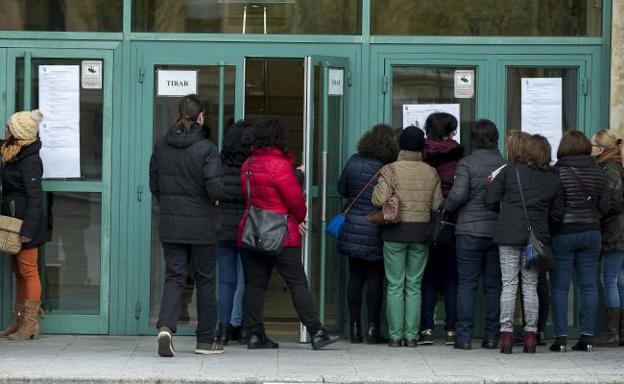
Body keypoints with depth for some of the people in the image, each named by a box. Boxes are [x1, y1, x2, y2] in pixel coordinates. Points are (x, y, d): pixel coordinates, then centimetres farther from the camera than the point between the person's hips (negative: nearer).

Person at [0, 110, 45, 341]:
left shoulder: (30, 161, -18)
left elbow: (35, 198, -20)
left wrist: (28, 229, -21)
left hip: (26, 221, -9)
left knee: (28, 271, -4)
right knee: (19, 272, 13)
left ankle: (30, 325, 1)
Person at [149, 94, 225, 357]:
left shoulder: (161, 146, 1)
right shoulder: (206, 149, -14)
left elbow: (154, 185, 7)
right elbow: (215, 188, -20)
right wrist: (215, 199, 2)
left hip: (170, 224, 3)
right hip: (202, 225, -3)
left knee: (174, 277, 5)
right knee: (205, 279, 10)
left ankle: (166, 326, -19)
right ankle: (206, 340, 17)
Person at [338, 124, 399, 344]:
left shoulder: (354, 162, 0)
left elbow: (342, 189, 11)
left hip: (352, 228, 4)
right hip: (374, 233, -4)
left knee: (355, 277, 10)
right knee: (375, 278, 2)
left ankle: (354, 327, 11)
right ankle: (373, 328, 2)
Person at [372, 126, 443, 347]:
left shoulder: (391, 170, -8)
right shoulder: (431, 173, 2)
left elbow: (379, 200, -16)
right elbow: (437, 205, 2)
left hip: (396, 231, -3)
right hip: (422, 231, 3)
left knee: (395, 286, 2)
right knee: (414, 286, 8)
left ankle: (395, 336, 0)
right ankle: (411, 335, 4)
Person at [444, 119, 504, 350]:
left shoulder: (467, 164, -7)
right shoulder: (506, 165, 1)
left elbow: (458, 195, -14)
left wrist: (447, 208, 5)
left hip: (470, 231, -3)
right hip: (498, 231, 3)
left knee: (467, 283, 2)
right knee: (494, 285, 8)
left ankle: (464, 336, -1)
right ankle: (492, 336, 9)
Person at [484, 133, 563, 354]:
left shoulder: (510, 170, 1)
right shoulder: (553, 178, 7)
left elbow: (490, 201, 1)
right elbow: (557, 215, 9)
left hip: (509, 235, -1)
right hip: (537, 236, 2)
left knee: (509, 285, 1)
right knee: (531, 286, 8)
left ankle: (506, 334, -3)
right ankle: (530, 335, 6)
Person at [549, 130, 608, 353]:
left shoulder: (557, 173, -11)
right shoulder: (598, 173, 2)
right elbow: (605, 206, 6)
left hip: (563, 232, -4)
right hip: (591, 232, 4)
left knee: (560, 287, 1)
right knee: (589, 286, 7)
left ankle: (561, 337, -2)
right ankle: (587, 336, 6)